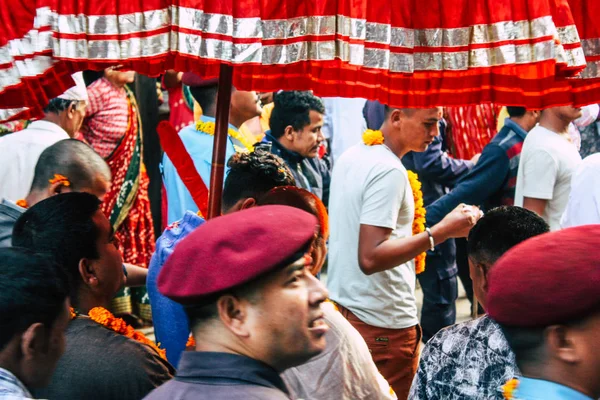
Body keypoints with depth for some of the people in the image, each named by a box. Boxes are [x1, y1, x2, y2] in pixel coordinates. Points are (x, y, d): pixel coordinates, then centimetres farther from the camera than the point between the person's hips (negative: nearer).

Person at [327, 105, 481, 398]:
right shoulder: (389, 171, -20)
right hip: (382, 323, -9)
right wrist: (441, 232, -26)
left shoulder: (350, 157, 8)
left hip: (341, 305, 9)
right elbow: (370, 258, -26)